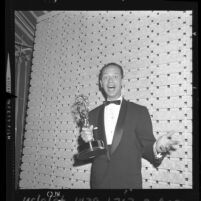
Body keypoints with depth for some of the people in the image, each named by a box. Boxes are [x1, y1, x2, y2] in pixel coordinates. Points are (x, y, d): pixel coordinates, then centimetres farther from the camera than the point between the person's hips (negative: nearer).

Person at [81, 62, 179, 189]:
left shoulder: (140, 112, -5)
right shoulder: (93, 115, 4)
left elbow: (146, 147, -5)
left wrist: (157, 148, -26)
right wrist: (88, 141, -12)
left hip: (128, 182, -2)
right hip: (99, 182, 3)